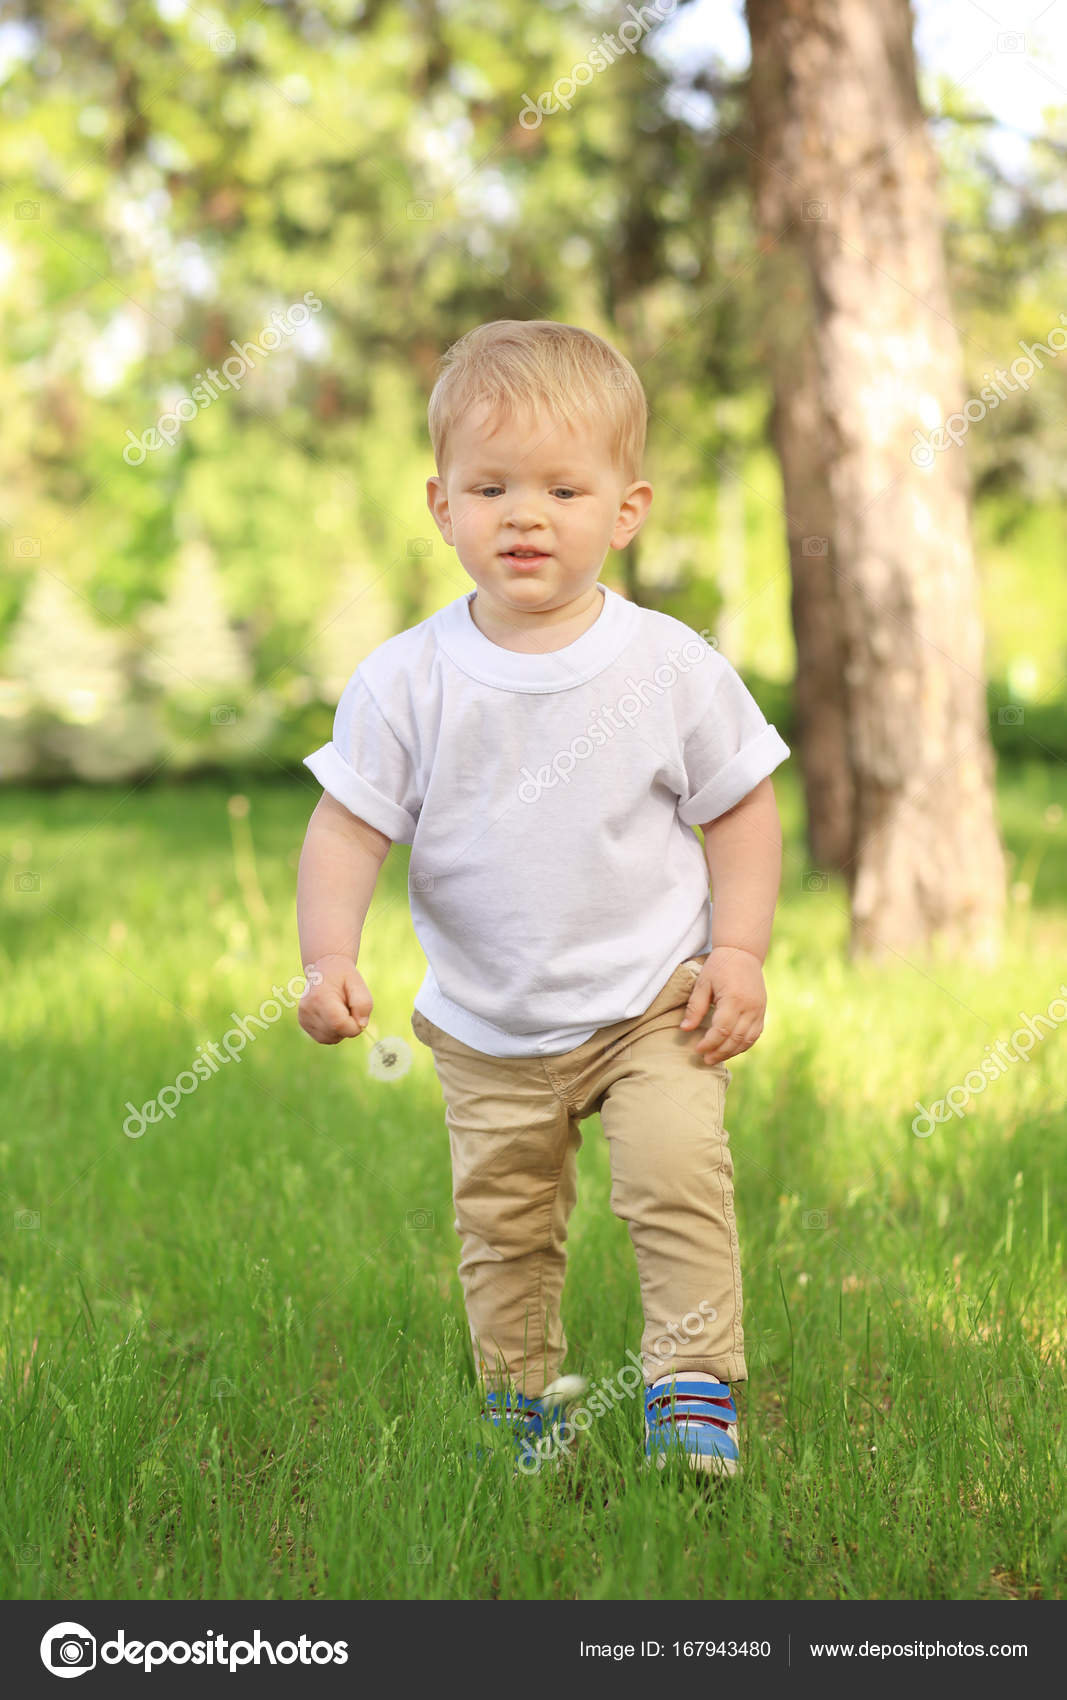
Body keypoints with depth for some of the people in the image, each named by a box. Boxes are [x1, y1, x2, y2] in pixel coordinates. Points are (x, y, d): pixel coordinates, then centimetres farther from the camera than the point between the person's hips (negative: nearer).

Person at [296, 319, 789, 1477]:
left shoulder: (671, 665, -9)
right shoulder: (406, 681, -10)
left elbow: (742, 807, 0)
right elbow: (347, 824, -8)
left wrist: (737, 954, -8)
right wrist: (329, 959, -22)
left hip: (656, 1004, -1)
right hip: (489, 1031, 2)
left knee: (678, 1176, -17)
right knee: (502, 1228, 11)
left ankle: (693, 1391, -1)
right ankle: (520, 1403, 31)